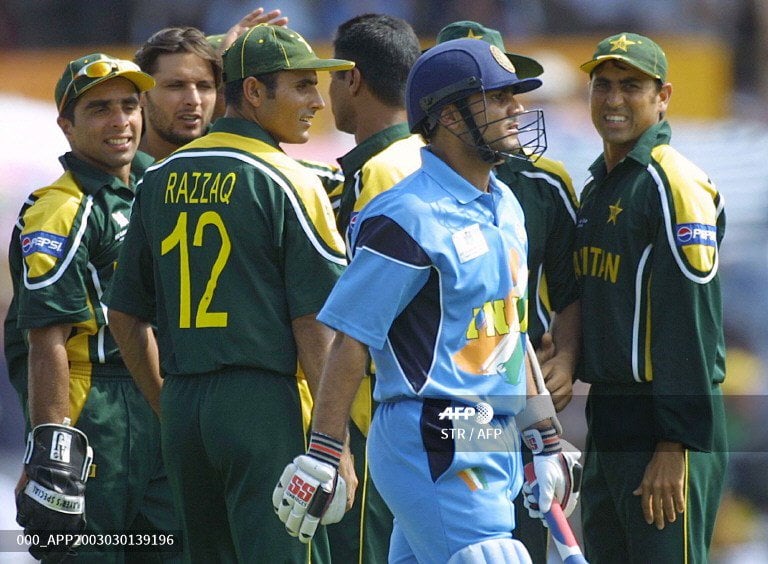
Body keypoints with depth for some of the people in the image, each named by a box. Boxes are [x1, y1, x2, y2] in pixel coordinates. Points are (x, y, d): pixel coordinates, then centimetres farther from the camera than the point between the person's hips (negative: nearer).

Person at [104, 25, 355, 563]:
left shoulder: (161, 181, 13)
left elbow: (125, 316, 17)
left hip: (182, 411, 7)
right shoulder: (287, 182, -7)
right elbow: (314, 324, -11)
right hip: (264, 401, -7)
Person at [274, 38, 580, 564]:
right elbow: (351, 340, -15)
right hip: (434, 454, -9)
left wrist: (545, 441, 23)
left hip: (496, 451, 9)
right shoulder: (410, 216, -14)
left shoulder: (504, 206, 15)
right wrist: (320, 459, -17)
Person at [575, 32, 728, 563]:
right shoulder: (596, 187, 17)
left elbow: (689, 324, -18)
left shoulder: (675, 185, -12)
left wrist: (673, 446, -22)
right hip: (606, 418, 9)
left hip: (665, 425, -9)